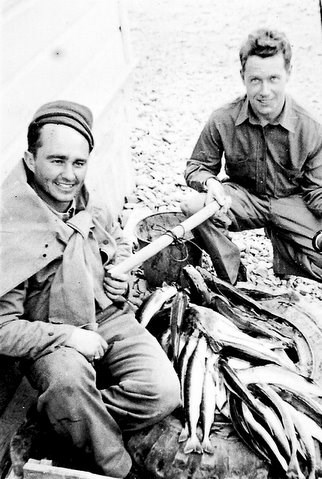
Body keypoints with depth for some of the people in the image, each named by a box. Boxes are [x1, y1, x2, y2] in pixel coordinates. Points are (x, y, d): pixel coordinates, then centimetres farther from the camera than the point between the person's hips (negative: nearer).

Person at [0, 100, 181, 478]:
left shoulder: (88, 205, 4)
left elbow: (120, 242, 26)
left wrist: (121, 269, 3)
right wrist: (68, 337, -20)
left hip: (111, 319, 5)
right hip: (52, 341, -5)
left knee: (164, 393, -18)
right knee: (68, 379, -40)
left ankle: (60, 416, 0)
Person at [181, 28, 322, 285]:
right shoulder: (222, 121, -14)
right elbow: (197, 166, -1)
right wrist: (210, 182, -26)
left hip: (291, 202, 0)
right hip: (242, 199, 0)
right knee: (193, 205, -32)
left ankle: (286, 255, 17)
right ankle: (234, 280, -8)